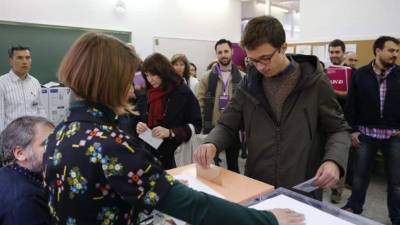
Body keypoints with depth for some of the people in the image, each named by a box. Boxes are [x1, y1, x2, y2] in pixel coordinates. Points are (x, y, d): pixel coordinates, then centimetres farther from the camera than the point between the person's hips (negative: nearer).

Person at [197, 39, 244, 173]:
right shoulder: (207, 77, 0)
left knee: (233, 165, 16)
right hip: (212, 128, 0)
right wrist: (204, 124, -6)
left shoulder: (242, 78, 1)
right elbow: (200, 102, -1)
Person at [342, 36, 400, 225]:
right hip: (366, 133, 0)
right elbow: (351, 104, 0)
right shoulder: (360, 74, -1)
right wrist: (353, 129, -4)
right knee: (360, 173, 13)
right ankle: (354, 206, 32)